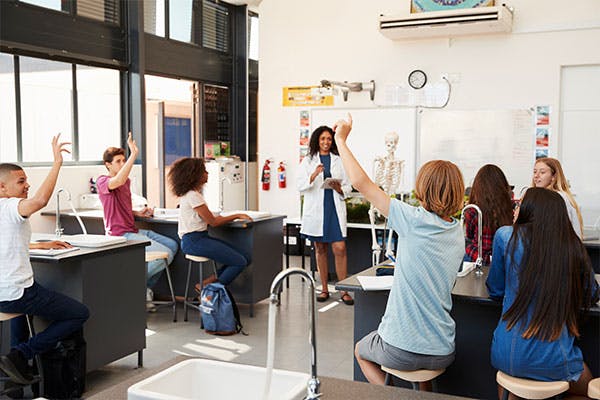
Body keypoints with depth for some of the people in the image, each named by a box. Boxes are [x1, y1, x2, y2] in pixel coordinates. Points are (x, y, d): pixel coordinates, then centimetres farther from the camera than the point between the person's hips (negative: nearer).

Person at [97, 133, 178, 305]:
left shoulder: (126, 181, 18)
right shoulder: (102, 182, -9)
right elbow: (118, 181, -35)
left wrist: (137, 213, 9)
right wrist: (134, 154, -36)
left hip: (133, 231, 9)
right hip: (120, 235, -9)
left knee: (172, 245, 6)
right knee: (166, 254, -18)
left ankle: (144, 289, 8)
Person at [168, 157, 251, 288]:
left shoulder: (191, 194, 15)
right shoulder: (193, 196, -15)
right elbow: (213, 222, -13)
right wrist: (237, 216, -4)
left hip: (200, 238, 10)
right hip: (194, 241, -10)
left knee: (244, 259, 1)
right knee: (240, 262, -14)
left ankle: (205, 284, 2)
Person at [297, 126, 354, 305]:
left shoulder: (339, 161, 10)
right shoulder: (308, 161, 8)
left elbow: (348, 187, 11)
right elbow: (300, 186, -3)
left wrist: (339, 188, -10)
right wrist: (314, 175, -18)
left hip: (335, 208, 0)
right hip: (316, 209, 1)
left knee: (340, 248, -9)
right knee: (320, 249, 8)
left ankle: (344, 290, -2)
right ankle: (324, 289, 17)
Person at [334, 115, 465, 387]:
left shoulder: (415, 220, -17)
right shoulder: (458, 233, 2)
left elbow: (360, 182, -12)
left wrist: (341, 139, -1)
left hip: (400, 351, -6)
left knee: (361, 350, 28)